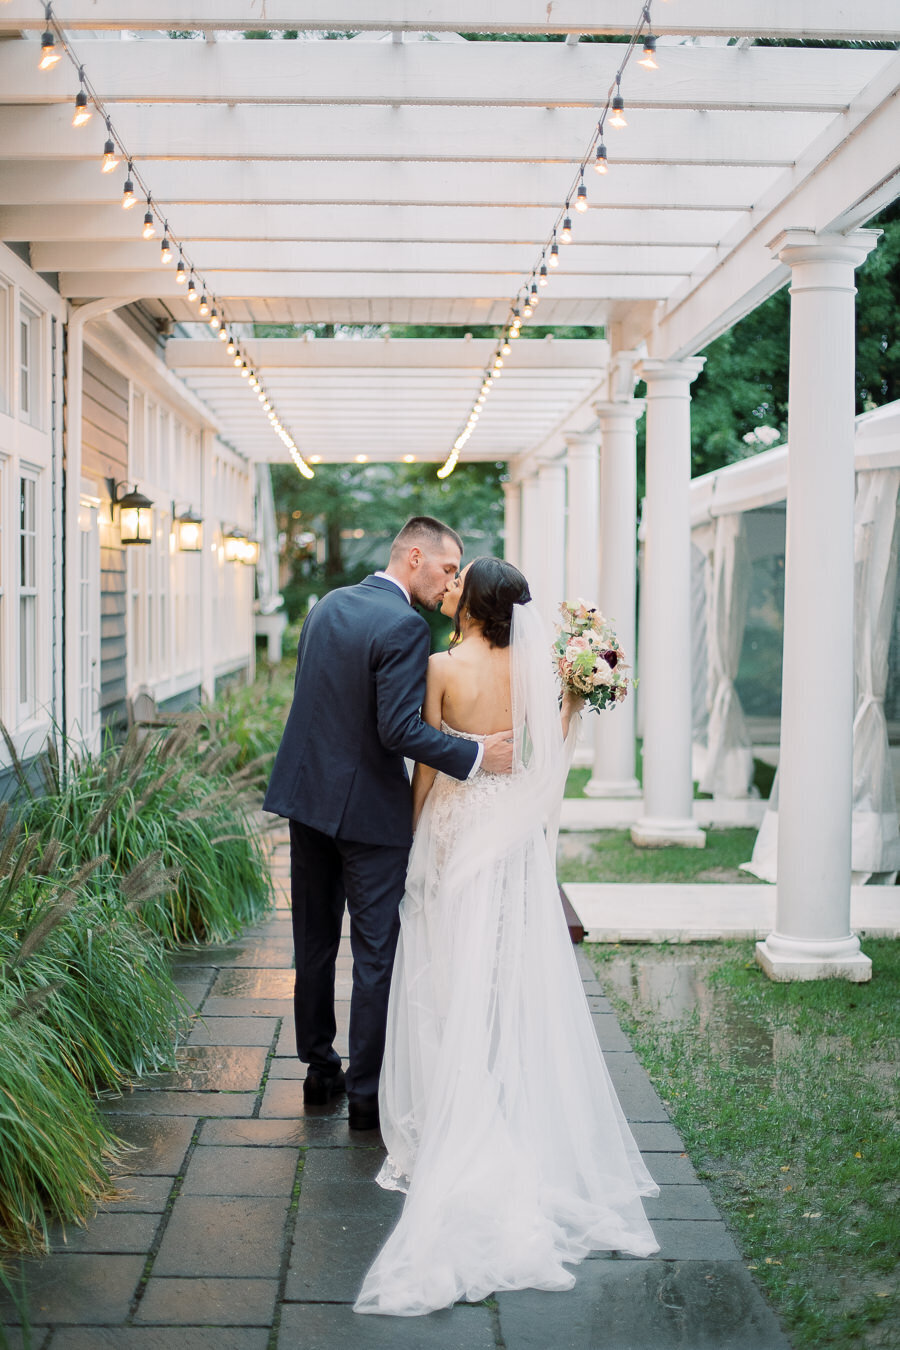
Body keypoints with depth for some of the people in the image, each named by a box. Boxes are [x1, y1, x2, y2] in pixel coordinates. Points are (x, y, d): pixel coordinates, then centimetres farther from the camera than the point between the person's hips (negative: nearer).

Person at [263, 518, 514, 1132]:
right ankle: (368, 1093, 9)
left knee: (315, 940, 17)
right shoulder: (404, 627, -18)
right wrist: (476, 756, -21)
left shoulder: (328, 605, 7)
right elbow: (401, 730, -24)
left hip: (308, 794, 8)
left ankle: (319, 1069, 29)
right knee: (377, 952, 2)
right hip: (370, 807, -8)